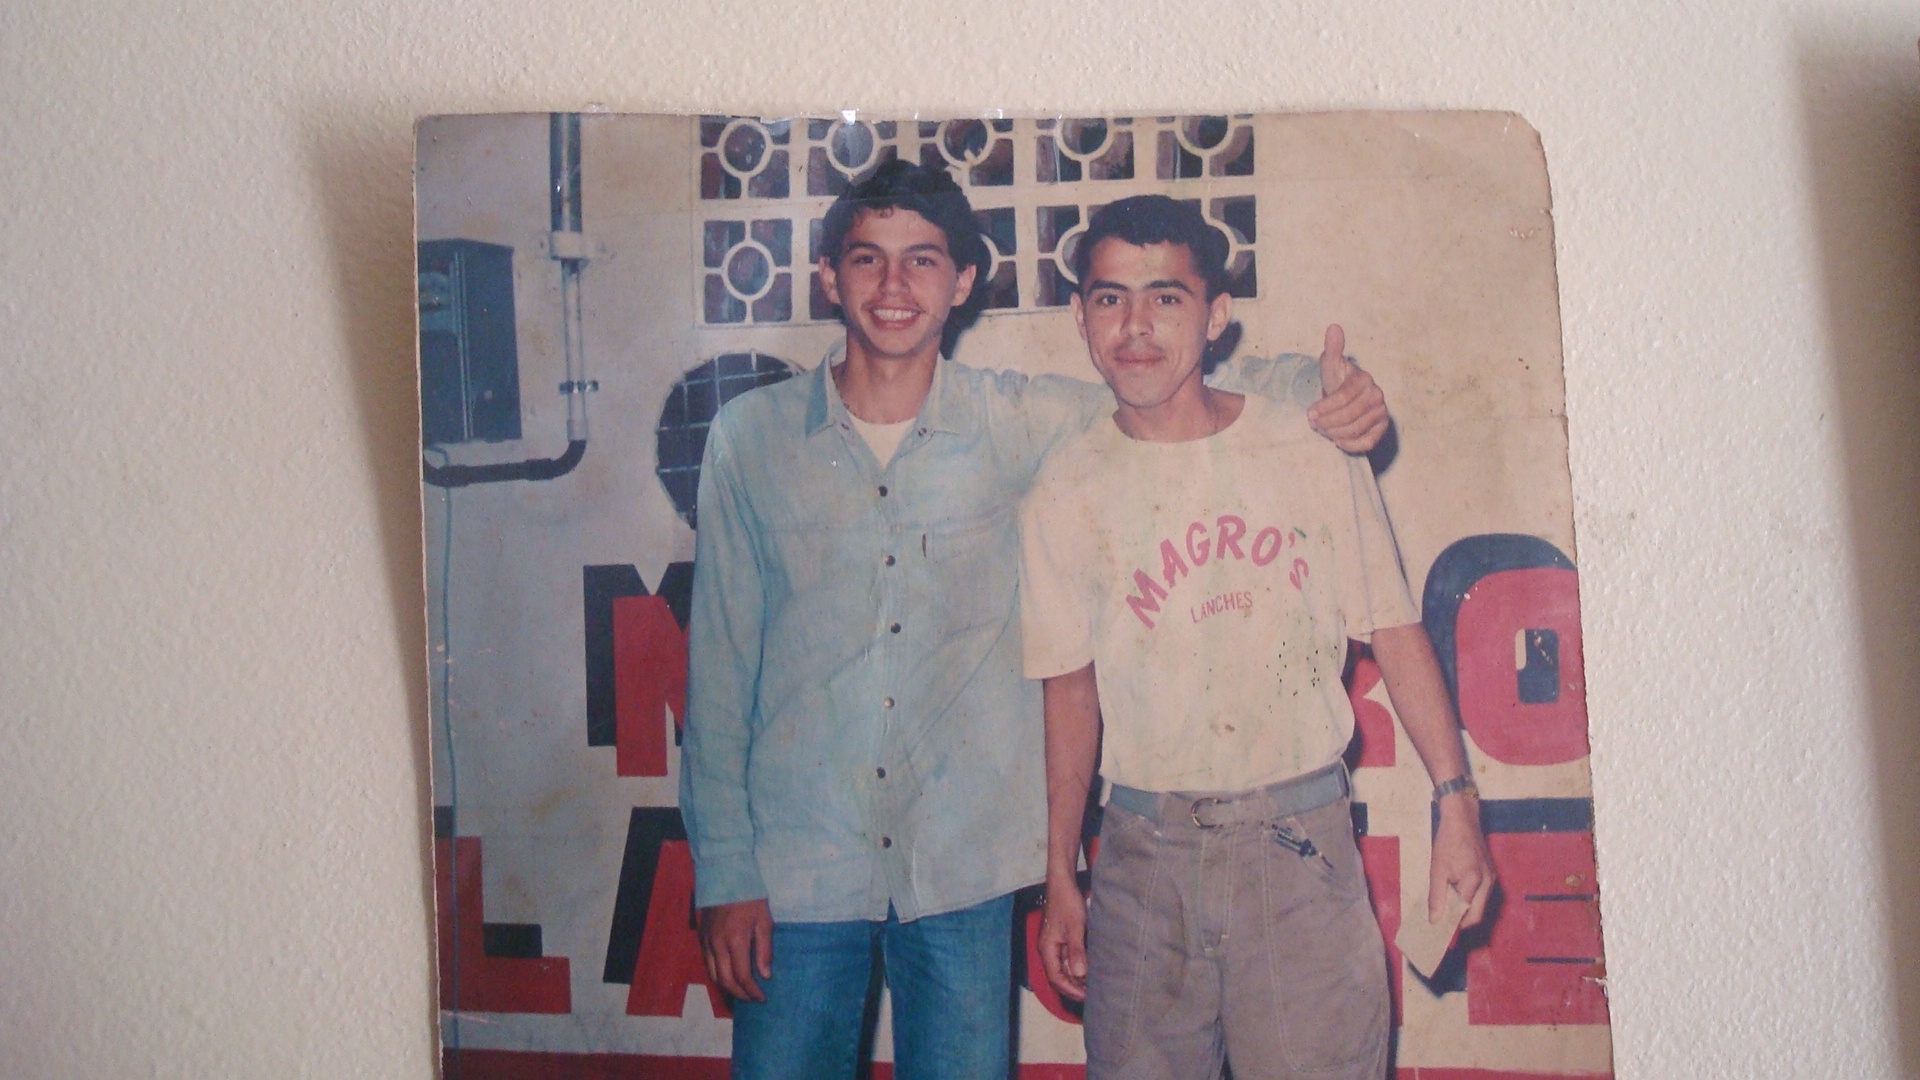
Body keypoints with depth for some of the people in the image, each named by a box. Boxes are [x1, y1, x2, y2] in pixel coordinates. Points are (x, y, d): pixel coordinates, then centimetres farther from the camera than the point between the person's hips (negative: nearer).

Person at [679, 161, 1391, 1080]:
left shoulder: (1020, 423, -1)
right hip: (797, 863, 0)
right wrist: (724, 872, -1)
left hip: (963, 865, 1)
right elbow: (720, 666, 1)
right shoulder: (751, 437, -1)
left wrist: (1326, 394, -11)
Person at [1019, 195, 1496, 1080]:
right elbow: (1071, 689, 5)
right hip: (1144, 849, 1)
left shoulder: (1312, 450, -1)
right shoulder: (1065, 492, 1)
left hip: (1301, 839, -1)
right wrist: (1059, 882, 5)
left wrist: (1455, 798, -3)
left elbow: (1394, 633, 3)